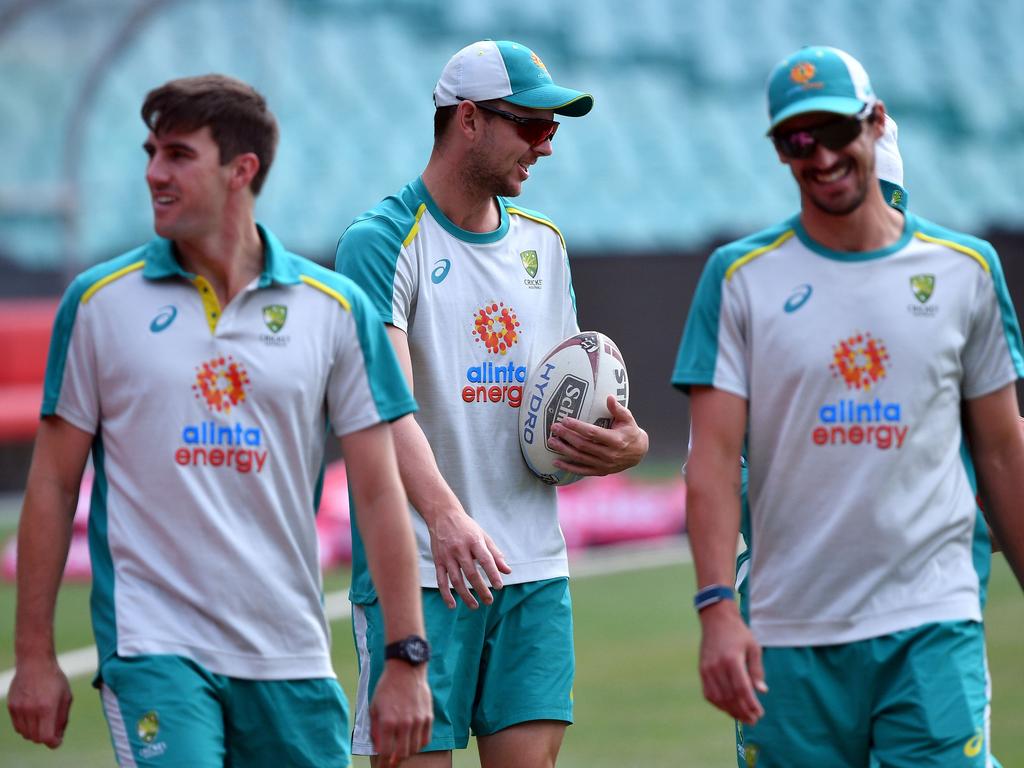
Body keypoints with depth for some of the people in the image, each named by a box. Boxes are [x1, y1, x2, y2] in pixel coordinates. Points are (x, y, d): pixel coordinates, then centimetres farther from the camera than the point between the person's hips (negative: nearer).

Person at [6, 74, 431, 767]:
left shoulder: (337, 308, 3)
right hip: (154, 650, -2)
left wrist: (406, 659, -1)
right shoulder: (99, 302, 2)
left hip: (292, 658, 2)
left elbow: (379, 490, 4)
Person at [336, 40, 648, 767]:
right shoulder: (383, 241, -8)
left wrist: (624, 441, -3)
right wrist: (443, 515, -37)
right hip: (418, 570, -6)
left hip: (534, 569, 6)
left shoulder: (543, 242, 15)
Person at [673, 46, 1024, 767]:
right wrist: (718, 608, -16)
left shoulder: (966, 268, 7)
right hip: (791, 633, 0)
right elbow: (714, 458, -4)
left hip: (932, 624, 0)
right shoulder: (740, 276, 2)